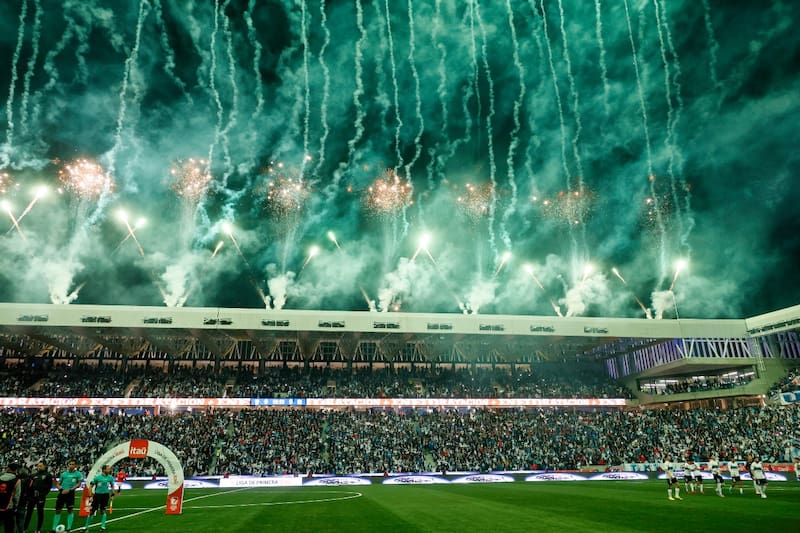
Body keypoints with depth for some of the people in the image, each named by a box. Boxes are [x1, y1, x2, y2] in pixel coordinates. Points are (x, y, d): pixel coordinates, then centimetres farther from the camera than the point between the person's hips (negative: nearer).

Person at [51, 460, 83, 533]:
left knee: (70, 510, 0)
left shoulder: (78, 474, -1)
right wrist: (61, 489, -8)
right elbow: (58, 484, 11)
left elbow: (79, 484, -7)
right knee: (58, 510, 6)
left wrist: (69, 490, -17)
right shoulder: (63, 474, 9)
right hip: (62, 493, 3)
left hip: (70, 493, -3)